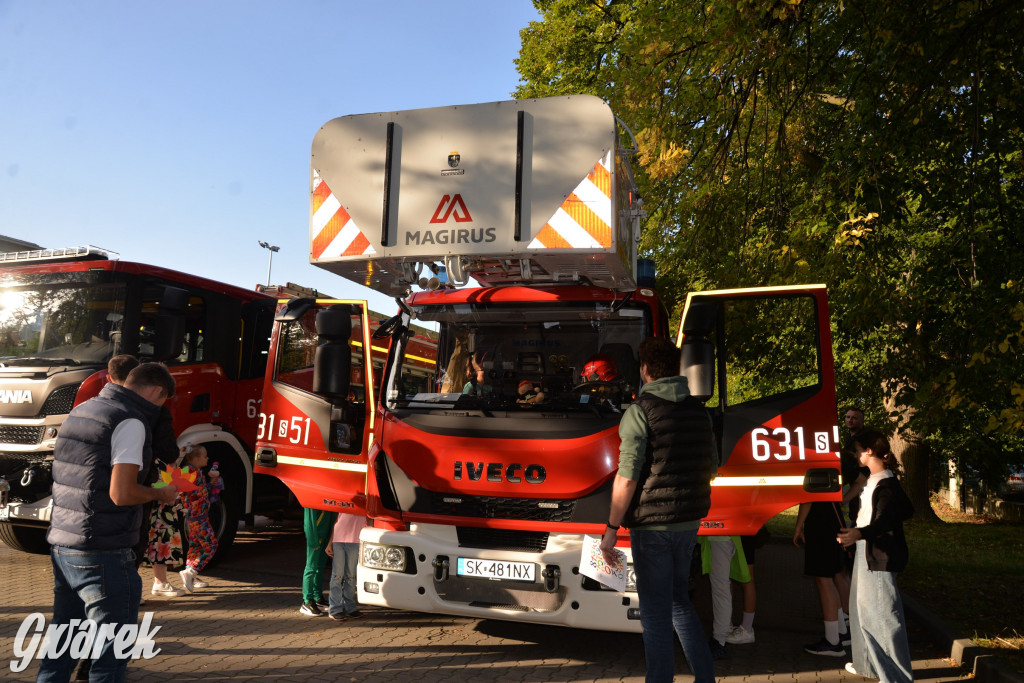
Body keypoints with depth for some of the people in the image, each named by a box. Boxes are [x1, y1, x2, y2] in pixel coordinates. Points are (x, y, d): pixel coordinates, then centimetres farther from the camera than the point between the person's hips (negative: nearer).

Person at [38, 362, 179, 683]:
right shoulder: (131, 423, -17)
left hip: (61, 546, 9)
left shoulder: (81, 411, 12)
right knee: (111, 647, 2)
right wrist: (159, 494, -5)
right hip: (101, 556, -9)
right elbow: (122, 494, -22)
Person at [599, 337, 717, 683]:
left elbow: (627, 477, -17)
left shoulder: (640, 411, -13)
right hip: (689, 524, 7)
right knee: (680, 601, 22)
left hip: (651, 525, -7)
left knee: (656, 614, 4)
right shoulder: (699, 410, 8)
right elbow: (711, 467, 15)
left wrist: (611, 529, -10)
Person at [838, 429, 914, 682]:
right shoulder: (872, 481, 11)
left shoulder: (887, 483, -16)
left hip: (879, 556, -10)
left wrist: (859, 534, -44)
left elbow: (884, 521, -28)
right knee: (863, 610, 17)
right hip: (866, 552, 10)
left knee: (881, 613, -3)